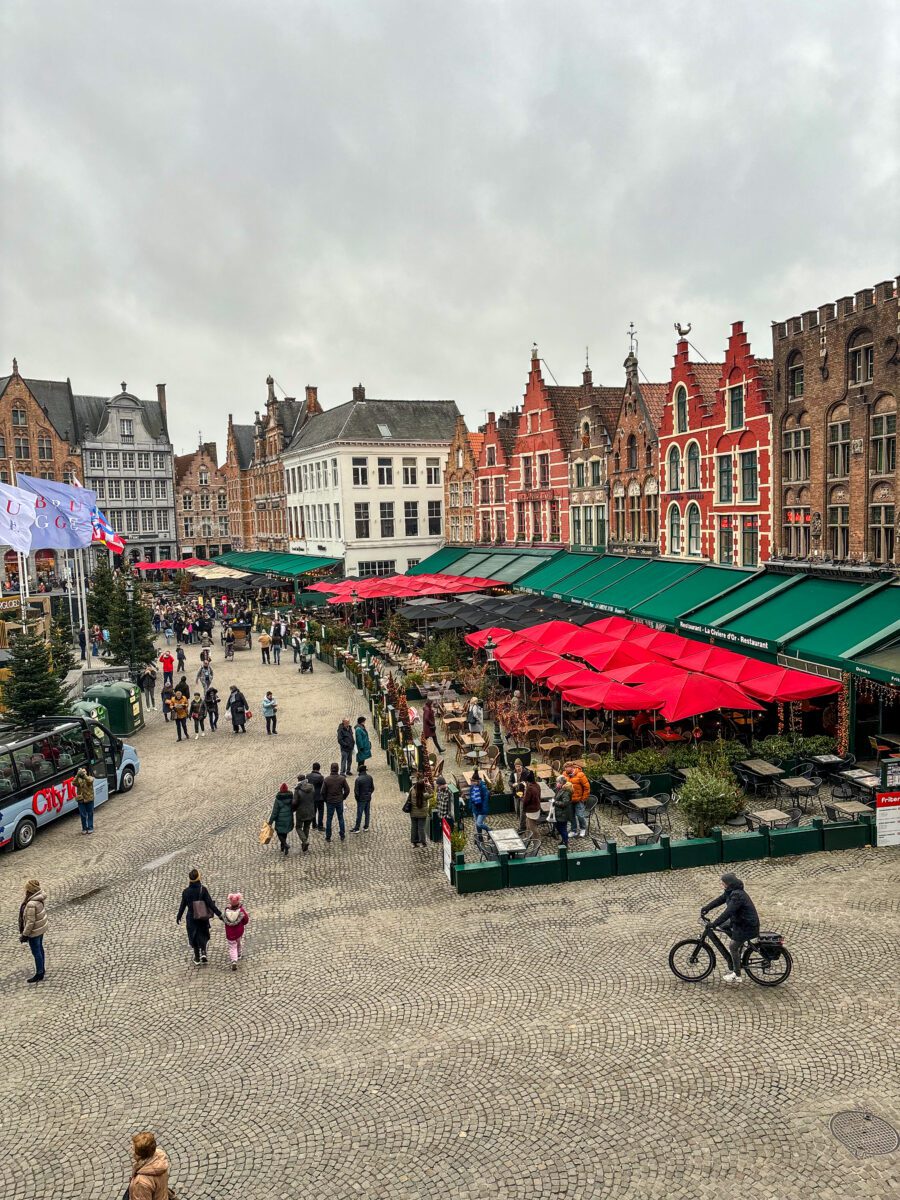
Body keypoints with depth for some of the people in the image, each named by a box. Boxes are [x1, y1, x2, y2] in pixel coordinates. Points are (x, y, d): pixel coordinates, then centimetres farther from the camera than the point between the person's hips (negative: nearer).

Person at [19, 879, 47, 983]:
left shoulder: (31, 904, -35)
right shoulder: (41, 897, -10)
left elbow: (30, 922, -28)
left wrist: (25, 935, -15)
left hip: (34, 931, -8)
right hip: (42, 927, 8)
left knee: (36, 952, 11)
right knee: (40, 948, 25)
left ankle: (39, 974, 27)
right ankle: (42, 969, 43)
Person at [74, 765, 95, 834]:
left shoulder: (90, 777, 0)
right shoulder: (78, 779, 4)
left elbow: (90, 781, -24)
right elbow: (74, 783, -18)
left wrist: (84, 775, -37)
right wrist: (77, 775, -33)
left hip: (89, 799, -1)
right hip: (81, 799, 1)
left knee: (90, 814, 7)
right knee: (83, 815, 6)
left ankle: (90, 828, 17)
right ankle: (84, 828, 18)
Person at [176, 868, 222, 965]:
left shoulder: (186, 891, -12)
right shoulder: (203, 889, -17)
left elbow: (182, 906, -3)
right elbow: (210, 903, -17)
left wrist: (178, 917, 13)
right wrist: (219, 914, -12)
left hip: (191, 918, 1)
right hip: (203, 918, -1)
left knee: (194, 937, 16)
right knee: (203, 934, 21)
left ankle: (197, 959, 22)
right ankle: (203, 952, 2)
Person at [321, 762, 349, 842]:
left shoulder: (327, 779, -13)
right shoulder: (342, 778, -10)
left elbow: (323, 792, -10)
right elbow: (347, 790, -6)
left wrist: (325, 800, 6)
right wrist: (343, 797, 9)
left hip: (330, 802, -1)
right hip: (339, 802, 1)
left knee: (329, 819, 10)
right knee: (341, 818, 15)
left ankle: (328, 837, 15)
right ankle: (342, 836, 20)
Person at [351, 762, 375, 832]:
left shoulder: (358, 779, -20)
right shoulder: (370, 777, -3)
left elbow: (356, 791, -16)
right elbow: (372, 788, 5)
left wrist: (356, 798, 1)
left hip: (361, 799, -5)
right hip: (368, 798, 5)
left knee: (359, 814, 2)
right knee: (367, 813, 14)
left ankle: (356, 828, 10)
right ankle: (366, 826, 23)